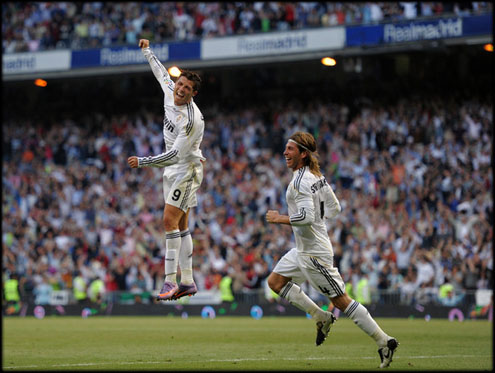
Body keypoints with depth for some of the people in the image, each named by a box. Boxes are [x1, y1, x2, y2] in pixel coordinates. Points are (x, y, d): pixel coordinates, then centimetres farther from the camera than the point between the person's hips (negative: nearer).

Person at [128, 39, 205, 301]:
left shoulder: (192, 119, -26)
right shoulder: (170, 93, -2)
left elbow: (175, 154, -27)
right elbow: (163, 74, 22)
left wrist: (142, 162, -23)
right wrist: (147, 51, 32)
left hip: (186, 169, -9)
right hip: (173, 169, 9)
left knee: (170, 221, -17)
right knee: (179, 224, 8)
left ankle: (170, 281, -19)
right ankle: (187, 282, 11)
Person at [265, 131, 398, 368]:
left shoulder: (300, 182, -20)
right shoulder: (317, 176, 9)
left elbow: (306, 217, -29)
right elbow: (334, 208, 16)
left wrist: (279, 218, -17)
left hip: (314, 252, -10)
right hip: (303, 249, 10)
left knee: (340, 300, -5)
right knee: (275, 282, 14)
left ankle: (384, 342, -1)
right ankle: (321, 317, 17)